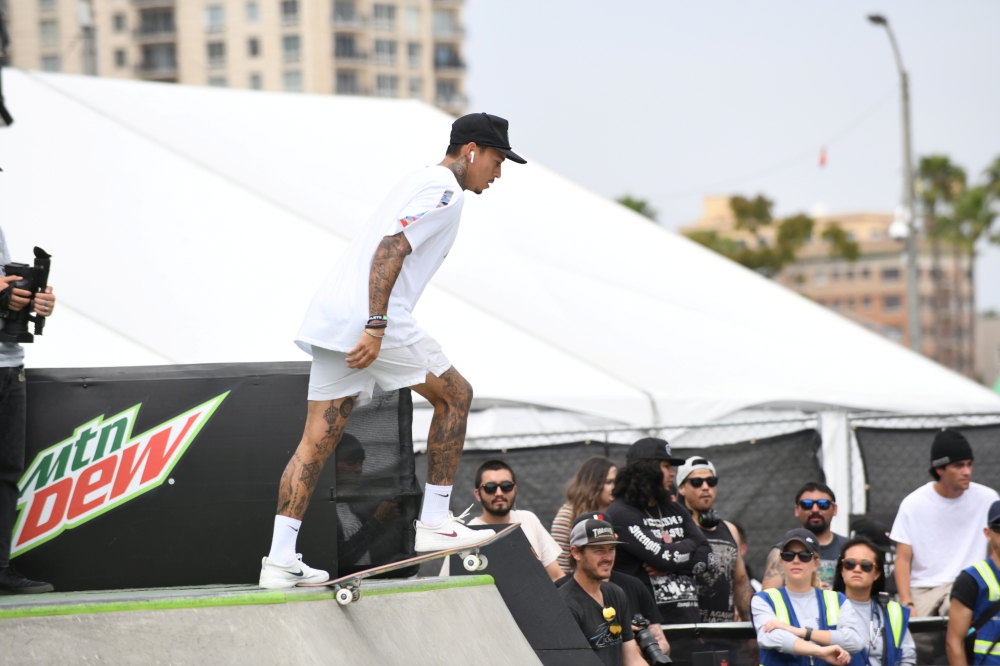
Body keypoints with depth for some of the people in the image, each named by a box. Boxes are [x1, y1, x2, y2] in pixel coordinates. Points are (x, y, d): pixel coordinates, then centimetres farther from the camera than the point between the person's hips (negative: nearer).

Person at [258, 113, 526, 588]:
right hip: (368, 319, -9)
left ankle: (279, 558, -1)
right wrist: (376, 327, -24)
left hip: (331, 318, 9)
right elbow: (390, 250, -18)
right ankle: (434, 522, 7)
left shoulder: (421, 183, 25)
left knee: (316, 441, 4)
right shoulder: (443, 192, -6)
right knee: (454, 395, 6)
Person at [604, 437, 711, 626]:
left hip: (688, 616, 7)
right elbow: (662, 556, -15)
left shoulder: (675, 511, 18)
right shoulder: (620, 514, -6)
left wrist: (671, 565, -9)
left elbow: (705, 556, 9)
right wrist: (689, 544, 4)